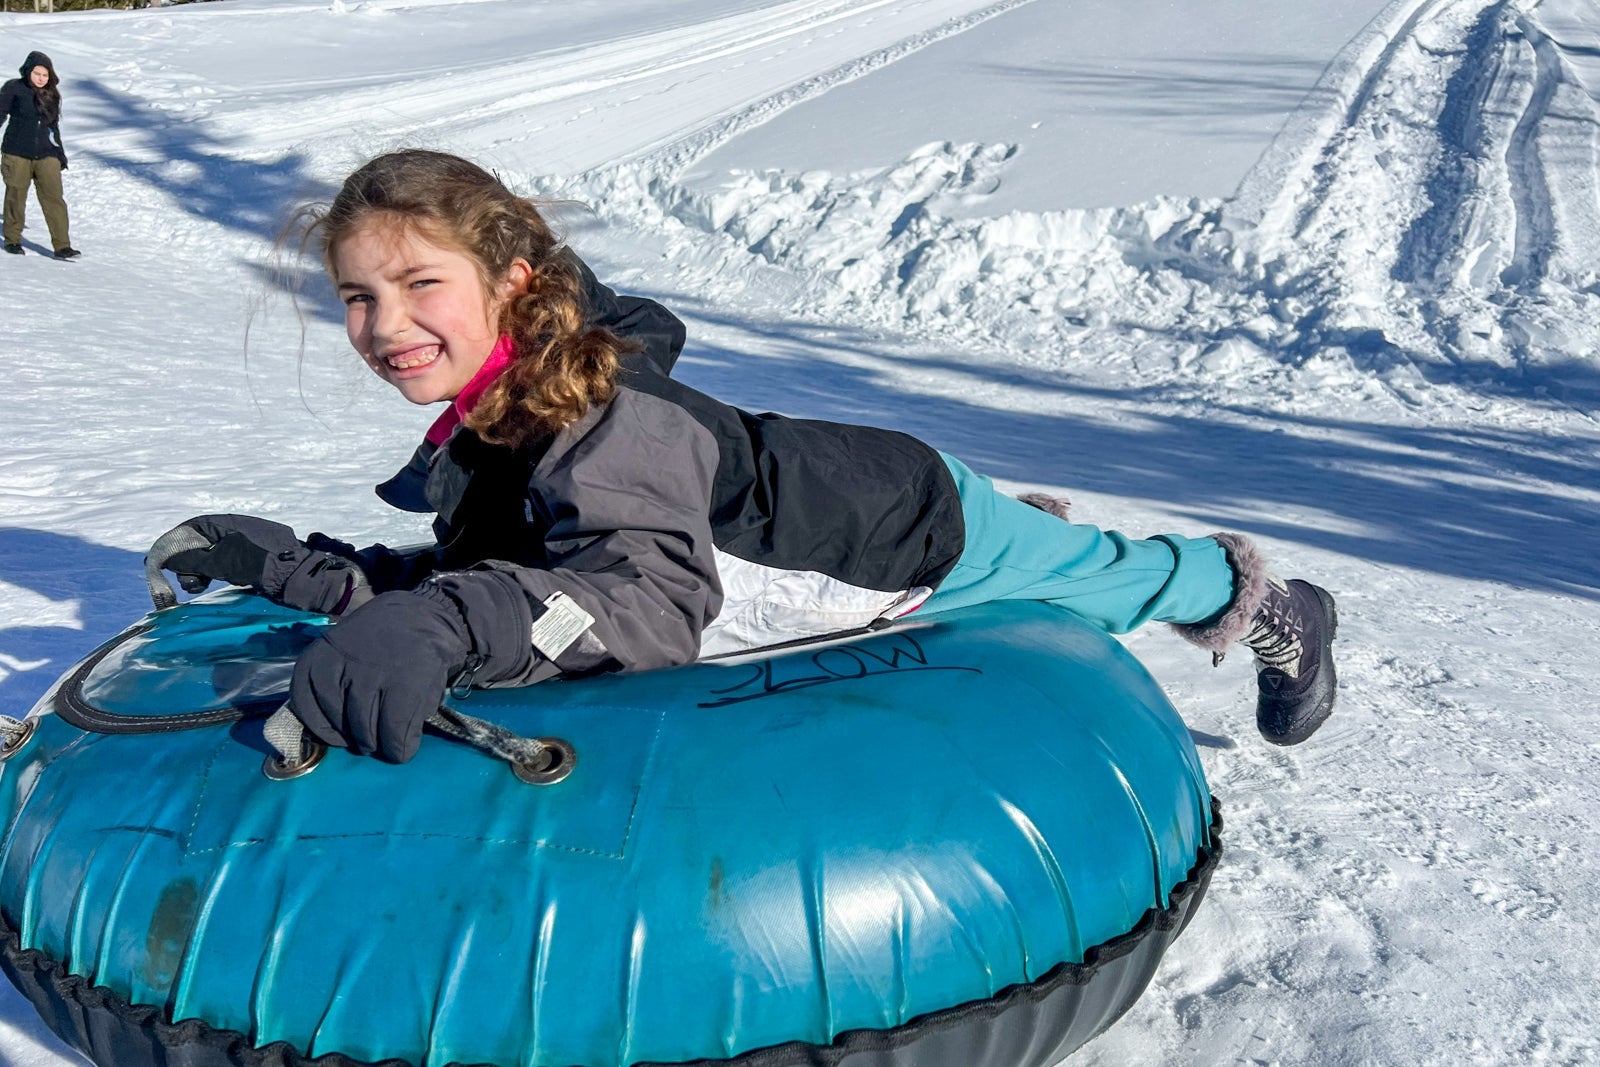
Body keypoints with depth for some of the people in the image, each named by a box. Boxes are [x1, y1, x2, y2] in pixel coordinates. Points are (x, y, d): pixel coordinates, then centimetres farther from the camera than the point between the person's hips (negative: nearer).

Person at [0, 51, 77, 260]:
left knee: (54, 199, -7)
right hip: (17, 154, -3)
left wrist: (61, 154, 21)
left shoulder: (51, 95, 12)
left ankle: (62, 246, -9)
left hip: (46, 155, 3)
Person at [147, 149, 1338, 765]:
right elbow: (475, 573, -6)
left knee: (1102, 584, 21)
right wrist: (295, 566, -14)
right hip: (827, 484, 7)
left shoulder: (604, 417, -39)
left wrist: (442, 622, -66)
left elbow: (658, 594, -54)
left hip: (912, 528, -6)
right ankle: (1036, 526, 70)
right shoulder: (483, 429, -12)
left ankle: (1261, 599, 50)